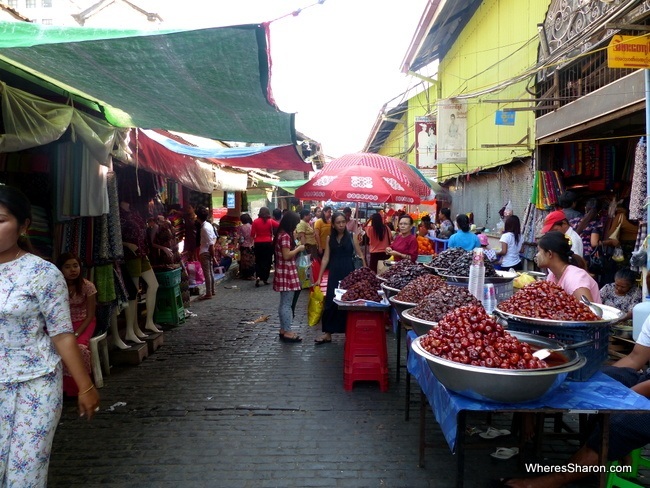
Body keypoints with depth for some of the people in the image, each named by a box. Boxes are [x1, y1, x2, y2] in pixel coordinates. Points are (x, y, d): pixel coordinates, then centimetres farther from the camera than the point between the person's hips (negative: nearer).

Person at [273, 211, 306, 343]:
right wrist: (298, 249, -10)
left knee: (284, 303, 15)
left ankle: (283, 329, 23)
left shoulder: (281, 234, 13)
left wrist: (295, 248, 12)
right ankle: (287, 332, 1)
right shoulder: (285, 236, -18)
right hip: (287, 273, -10)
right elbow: (287, 256, -22)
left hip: (284, 272, 10)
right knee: (287, 304, -4)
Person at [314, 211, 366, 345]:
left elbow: (360, 255, 0)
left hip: (349, 274, -2)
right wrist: (319, 277, 3)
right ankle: (327, 334, 10)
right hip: (334, 274, 2)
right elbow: (325, 258, 6)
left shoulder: (351, 237, -1)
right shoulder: (330, 239, 6)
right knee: (330, 302, 2)